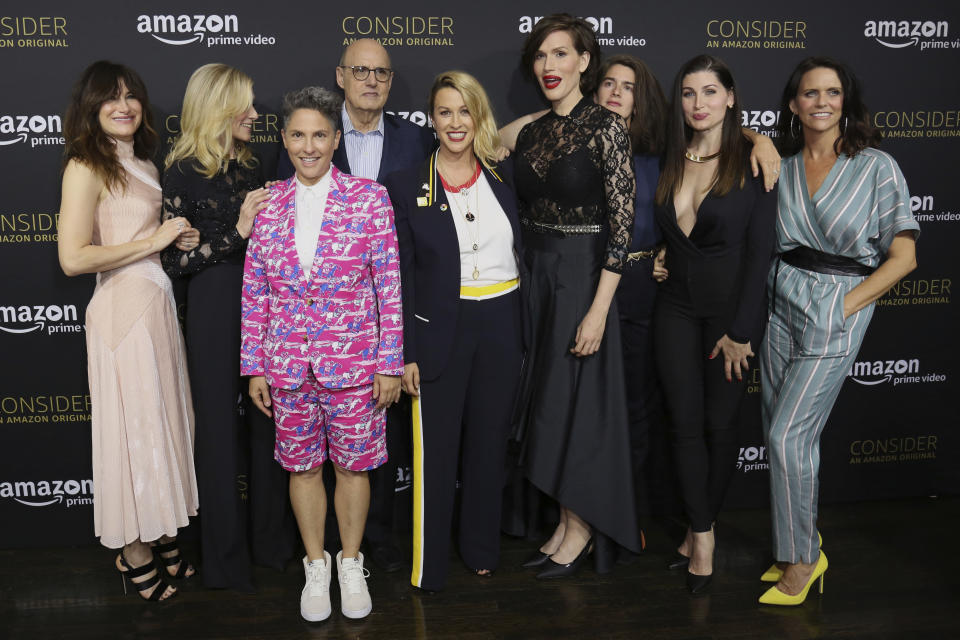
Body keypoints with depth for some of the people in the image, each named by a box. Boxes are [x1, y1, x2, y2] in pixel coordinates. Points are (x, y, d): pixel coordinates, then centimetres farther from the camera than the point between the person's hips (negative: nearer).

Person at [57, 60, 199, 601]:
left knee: (164, 421, 14)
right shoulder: (86, 167, -10)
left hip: (158, 302, 8)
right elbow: (73, 258, -19)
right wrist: (153, 242, -14)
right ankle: (136, 556, 17)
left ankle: (163, 536, 30)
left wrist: (180, 235, 5)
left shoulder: (143, 165, 15)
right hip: (123, 307, -8)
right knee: (134, 427, 1)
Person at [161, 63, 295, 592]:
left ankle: (271, 538, 26)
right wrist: (237, 232, -17)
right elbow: (175, 260, -11)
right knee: (222, 426, 5)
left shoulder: (249, 165, 11)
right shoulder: (184, 172, -8)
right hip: (216, 310, -6)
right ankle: (226, 555, 20)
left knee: (268, 421, 10)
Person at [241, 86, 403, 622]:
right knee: (302, 466, 13)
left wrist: (391, 365, -6)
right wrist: (254, 367, 5)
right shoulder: (269, 206, 2)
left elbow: (390, 288, -5)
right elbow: (255, 295, 6)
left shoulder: (369, 198, -5)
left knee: (353, 464, 10)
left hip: (353, 365, -2)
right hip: (289, 365, 2)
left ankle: (351, 564, 31)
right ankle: (316, 565, 32)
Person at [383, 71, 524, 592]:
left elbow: (527, 250, 12)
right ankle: (429, 564, 17)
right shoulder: (407, 187, -2)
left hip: (502, 326, 3)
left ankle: (482, 549, 31)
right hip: (440, 329, -3)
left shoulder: (505, 178, 6)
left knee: (489, 442, 14)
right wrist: (405, 352, -8)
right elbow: (400, 277, -4)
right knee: (435, 447, 3)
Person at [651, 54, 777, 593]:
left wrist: (740, 331, -14)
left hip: (732, 306, -4)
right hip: (677, 305, 4)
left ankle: (702, 526, 23)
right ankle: (702, 535, 13)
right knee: (686, 422, 2)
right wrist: (656, 260, 2)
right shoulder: (670, 161, 6)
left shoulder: (753, 162, -8)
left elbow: (760, 249, -11)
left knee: (721, 423, 5)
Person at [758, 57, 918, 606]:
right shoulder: (782, 167, 7)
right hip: (780, 307, 5)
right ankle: (803, 546, 27)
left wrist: (846, 305, -12)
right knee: (791, 435, 9)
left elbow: (903, 257, -6)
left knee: (787, 436, -9)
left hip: (836, 317, -4)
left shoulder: (877, 167, -5)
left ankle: (802, 561, 9)